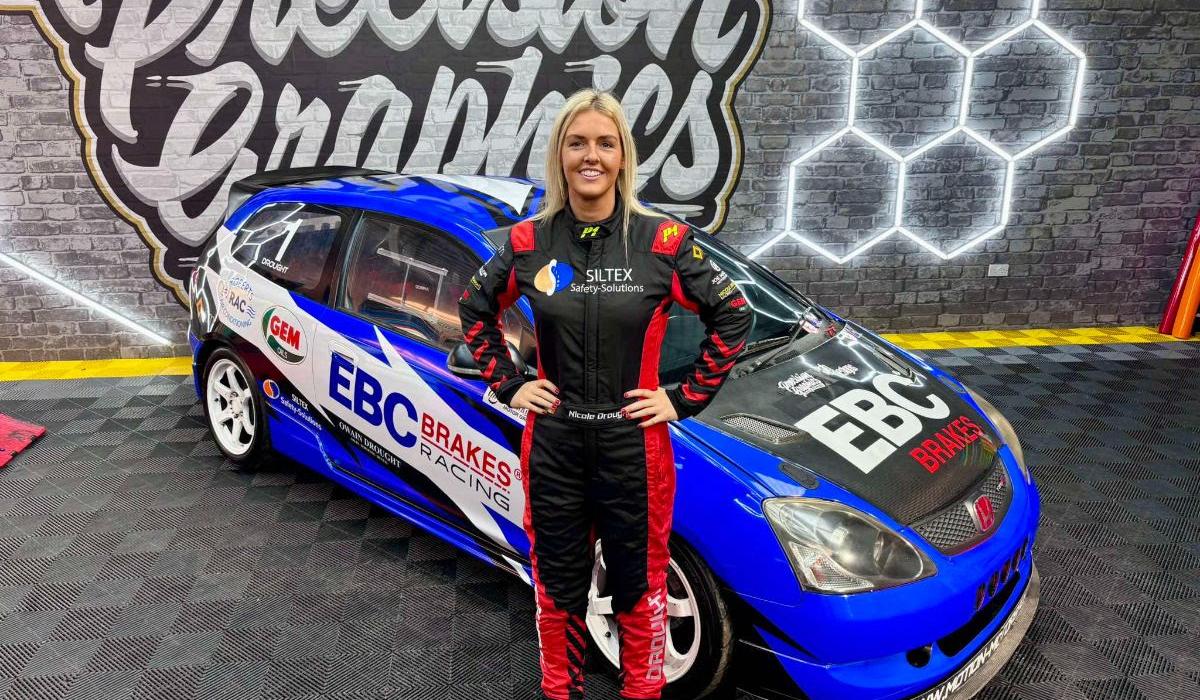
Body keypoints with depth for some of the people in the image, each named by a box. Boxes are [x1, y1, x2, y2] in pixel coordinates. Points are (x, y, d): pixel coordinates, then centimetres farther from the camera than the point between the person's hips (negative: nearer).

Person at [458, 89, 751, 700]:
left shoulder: (664, 241, -8)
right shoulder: (529, 242, -2)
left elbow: (733, 318, -1)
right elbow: (475, 310, 13)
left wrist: (685, 400, -6)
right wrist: (509, 385, 4)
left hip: (634, 445, -1)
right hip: (553, 444, 2)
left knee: (640, 586, 15)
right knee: (558, 588, 18)